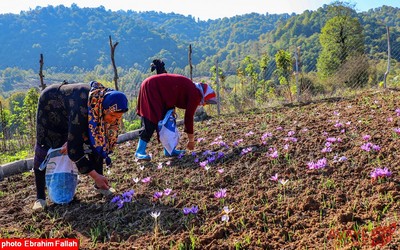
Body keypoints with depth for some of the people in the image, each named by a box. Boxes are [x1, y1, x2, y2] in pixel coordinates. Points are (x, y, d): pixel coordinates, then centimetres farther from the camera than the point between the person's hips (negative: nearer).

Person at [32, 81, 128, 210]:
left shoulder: (106, 101, -26)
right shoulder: (82, 107, -46)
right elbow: (74, 148, -43)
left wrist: (70, 141, -21)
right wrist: (95, 176, -39)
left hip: (71, 108, 5)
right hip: (50, 103, -5)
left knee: (96, 143, -8)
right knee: (44, 149, -10)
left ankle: (99, 186, 4)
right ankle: (40, 197, 2)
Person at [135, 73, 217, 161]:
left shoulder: (192, 90, 14)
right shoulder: (195, 94, -13)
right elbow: (189, 117, -12)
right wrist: (191, 140, -4)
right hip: (152, 89, -10)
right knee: (152, 121, -13)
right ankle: (140, 152, -10)